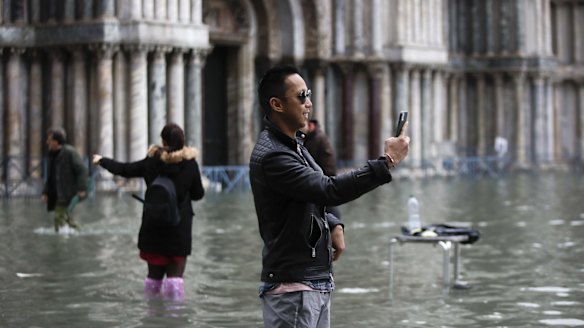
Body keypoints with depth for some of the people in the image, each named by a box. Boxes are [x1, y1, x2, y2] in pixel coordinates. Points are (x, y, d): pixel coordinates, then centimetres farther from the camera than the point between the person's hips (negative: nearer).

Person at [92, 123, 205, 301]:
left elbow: (124, 169, 6)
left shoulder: (152, 162, -5)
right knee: (175, 272, -1)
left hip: (153, 227, 2)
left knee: (154, 272, 14)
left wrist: (102, 160, 22)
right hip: (180, 226, -2)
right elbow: (198, 194, -1)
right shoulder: (190, 163, -9)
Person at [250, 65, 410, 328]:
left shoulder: (292, 146, 13)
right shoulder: (271, 156, -19)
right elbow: (328, 190, -26)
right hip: (292, 288, -10)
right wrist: (386, 163, -24)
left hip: (317, 283, 10)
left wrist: (334, 225, 2)